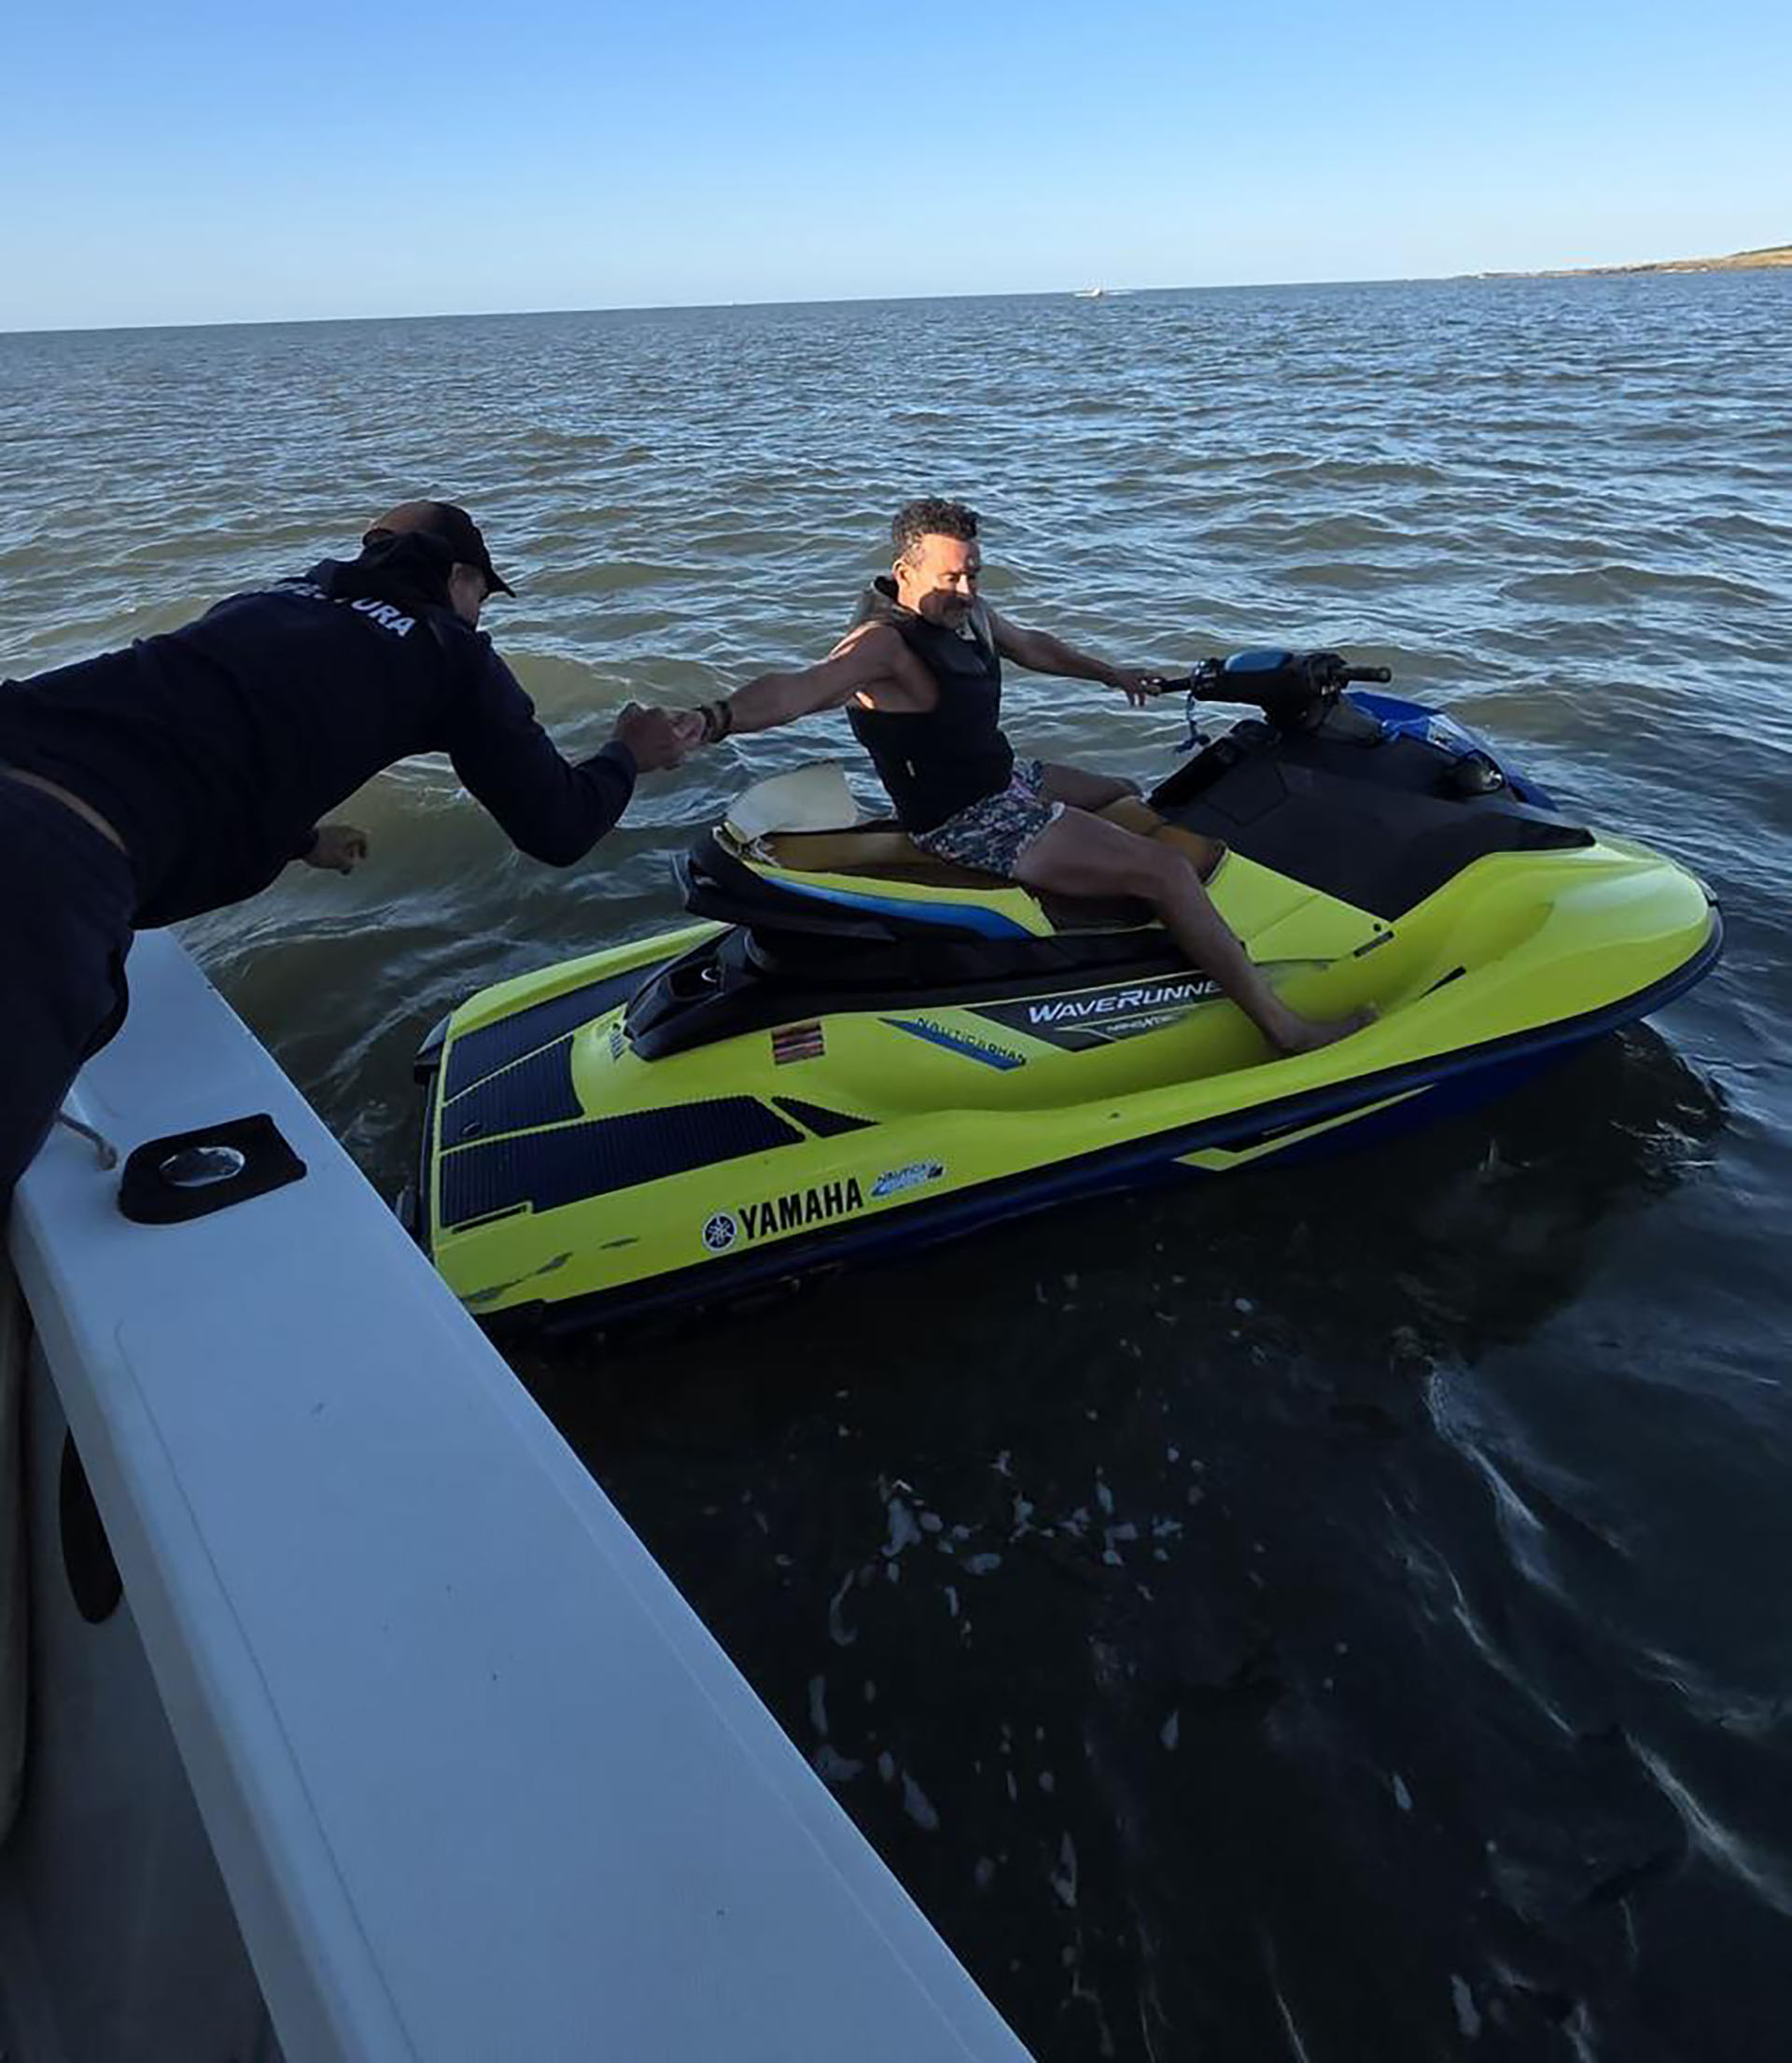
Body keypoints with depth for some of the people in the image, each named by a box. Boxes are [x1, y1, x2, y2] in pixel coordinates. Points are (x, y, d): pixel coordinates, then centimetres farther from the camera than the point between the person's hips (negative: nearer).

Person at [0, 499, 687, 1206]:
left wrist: (302, 838, 67)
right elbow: (558, 831, 18)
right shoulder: (449, 649, 14)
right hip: (64, 861, -7)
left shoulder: (275, 596, 31)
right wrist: (627, 754, 39)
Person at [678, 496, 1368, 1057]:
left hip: (1004, 779, 11)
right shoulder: (883, 643, -23)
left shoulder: (966, 612, 5)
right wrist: (716, 717, -61)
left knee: (1125, 798, 29)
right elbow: (798, 687, -41)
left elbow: (1032, 646, 24)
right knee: (1164, 868, -16)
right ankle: (1284, 1029, -10)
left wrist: (1111, 673, 35)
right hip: (967, 824, -11)